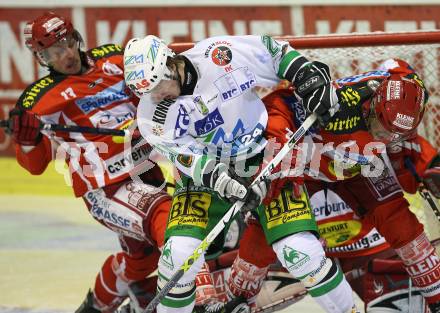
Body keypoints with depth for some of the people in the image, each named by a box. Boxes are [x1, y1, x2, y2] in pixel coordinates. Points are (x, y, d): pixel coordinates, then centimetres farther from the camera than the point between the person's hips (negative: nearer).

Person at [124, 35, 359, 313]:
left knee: (299, 252, -15)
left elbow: (273, 50, -5)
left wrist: (310, 76, -13)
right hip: (204, 173, 2)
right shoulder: (151, 115, -13)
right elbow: (187, 158, -18)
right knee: (180, 253, -17)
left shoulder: (219, 56, -20)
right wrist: (221, 180, -35)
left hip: (263, 158, -2)